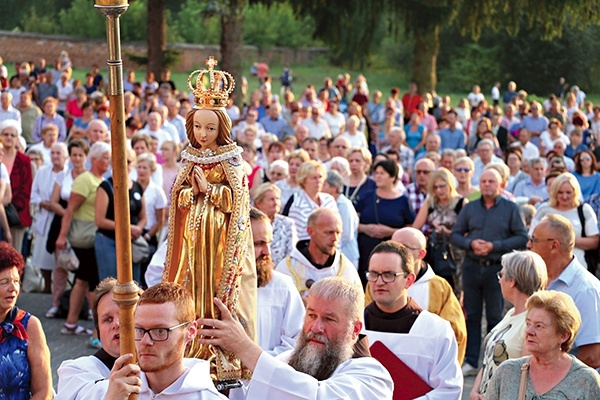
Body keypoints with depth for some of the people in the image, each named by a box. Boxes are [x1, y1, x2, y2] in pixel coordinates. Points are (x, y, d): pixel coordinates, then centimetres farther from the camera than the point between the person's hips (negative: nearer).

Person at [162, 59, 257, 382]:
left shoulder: (231, 160, -4)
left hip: (222, 232, -5)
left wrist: (208, 188, -14)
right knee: (193, 286, 4)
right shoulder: (191, 159, 10)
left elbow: (237, 196, -10)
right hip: (193, 232, 5)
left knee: (220, 286, -5)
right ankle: (196, 351, 10)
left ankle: (226, 353, -1)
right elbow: (177, 196, 10)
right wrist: (192, 190, -9)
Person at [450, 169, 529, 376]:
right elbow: (454, 235, 10)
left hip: (497, 268, -3)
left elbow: (522, 238, -3)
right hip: (472, 267, 3)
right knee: (471, 316, 6)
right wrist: (471, 243, -10)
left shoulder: (510, 208, 2)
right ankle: (470, 361, 11)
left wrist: (494, 246, -13)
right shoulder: (469, 208, 10)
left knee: (495, 317, 2)